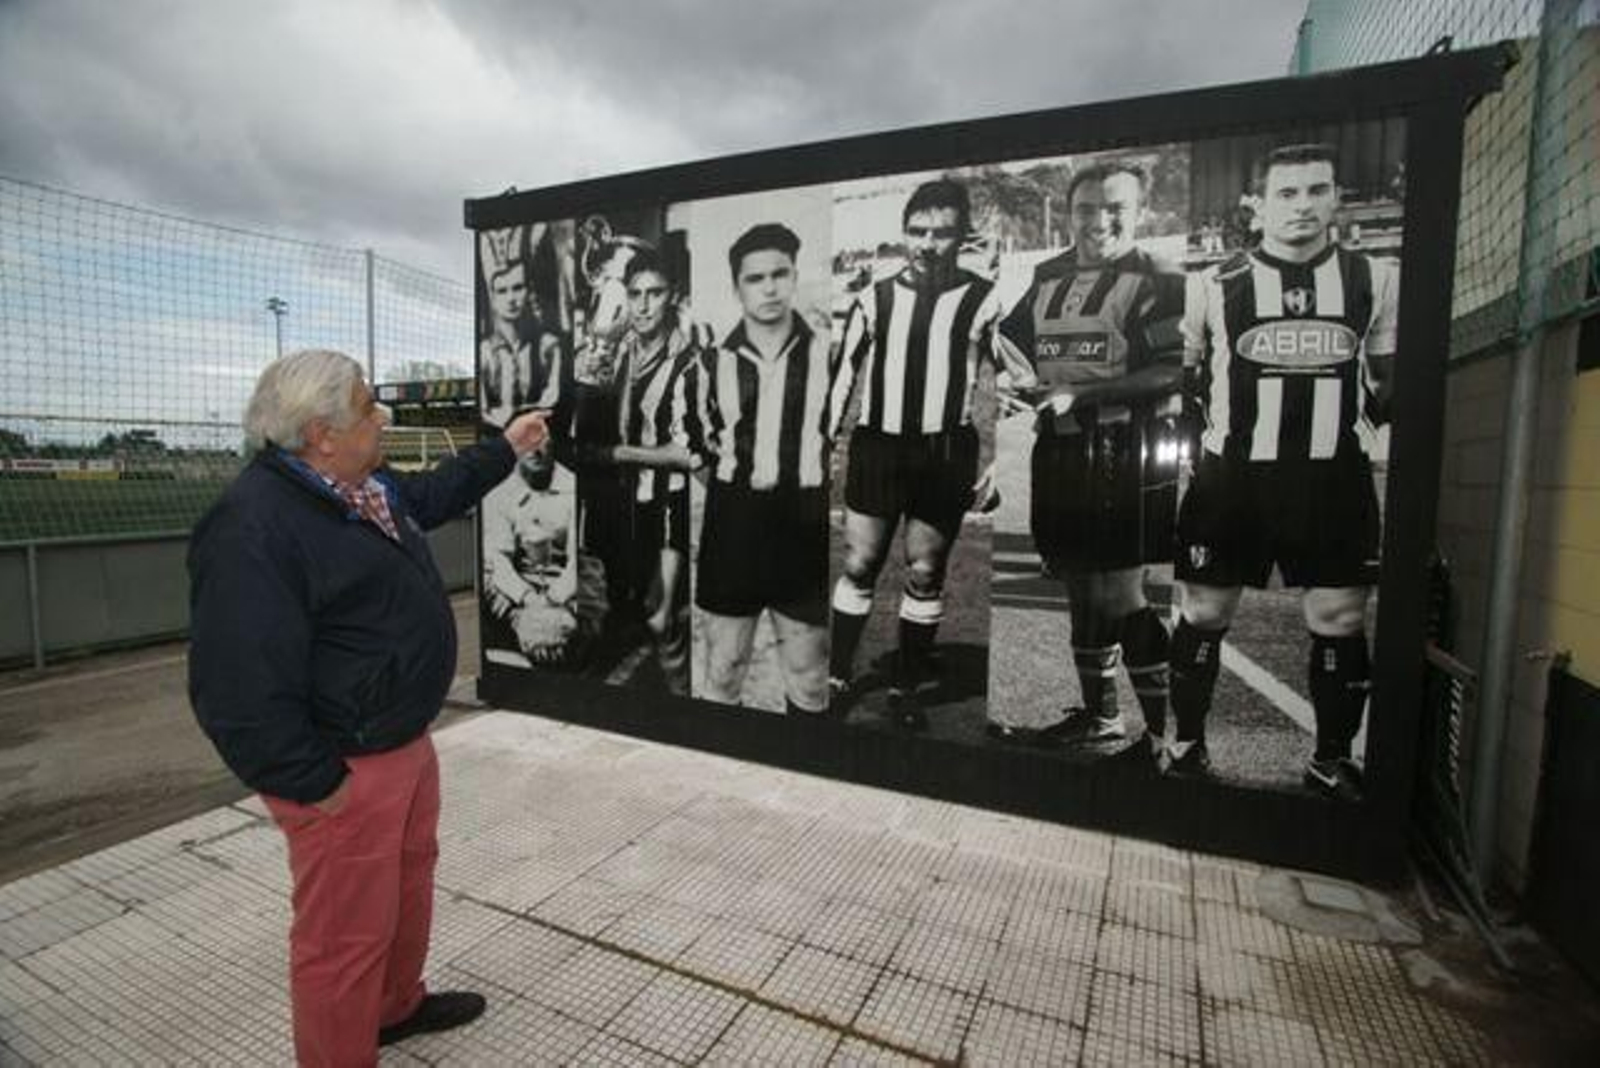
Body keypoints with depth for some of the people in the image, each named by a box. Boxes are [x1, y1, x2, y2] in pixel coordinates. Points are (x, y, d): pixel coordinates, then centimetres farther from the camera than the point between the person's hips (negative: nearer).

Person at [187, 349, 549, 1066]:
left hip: (406, 742, 10)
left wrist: (504, 450, 29)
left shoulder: (362, 487, 5)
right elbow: (240, 688, -28)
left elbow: (431, 497, 27)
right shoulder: (254, 529, -27)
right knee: (346, 934, 8)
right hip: (348, 769, -10)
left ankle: (397, 1005, 50)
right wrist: (316, 783, -21)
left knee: (408, 882, 27)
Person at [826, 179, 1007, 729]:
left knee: (925, 572, 6)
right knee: (858, 566, 4)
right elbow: (844, 375, 9)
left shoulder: (983, 300, -1)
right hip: (877, 446, 2)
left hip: (945, 452, -1)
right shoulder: (874, 298, 6)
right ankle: (838, 676, 20)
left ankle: (906, 687, 22)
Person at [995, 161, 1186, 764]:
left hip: (1126, 456, -7)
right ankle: (1099, 714, 32)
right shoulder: (1047, 281, 15)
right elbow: (1010, 345, 25)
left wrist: (1081, 394, -21)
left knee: (1119, 595, -6)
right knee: (1080, 589, 15)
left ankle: (1166, 731, 13)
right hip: (1060, 451, 7)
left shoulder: (1158, 283, -5)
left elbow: (1175, 372, -18)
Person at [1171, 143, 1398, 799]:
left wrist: (1382, 401, 1)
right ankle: (1186, 744, 22)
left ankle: (1332, 761, 24)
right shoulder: (1213, 285, 3)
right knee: (1204, 614, 3)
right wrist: (1215, 419, -4)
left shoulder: (1375, 280, 10)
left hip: (1334, 477, 2)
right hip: (1232, 474, -1)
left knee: (1339, 621, 4)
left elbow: (1388, 382, 18)